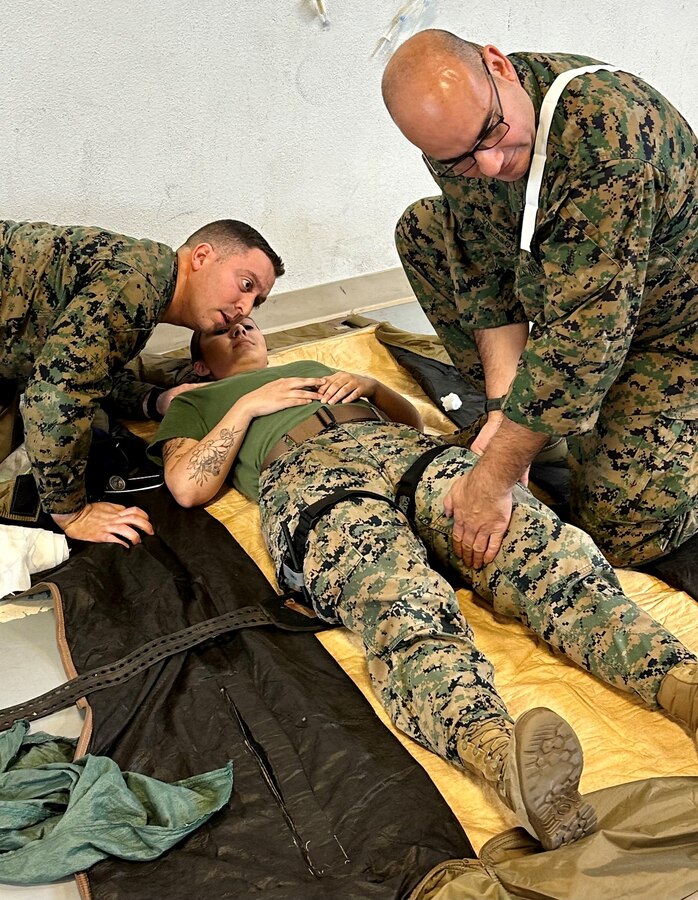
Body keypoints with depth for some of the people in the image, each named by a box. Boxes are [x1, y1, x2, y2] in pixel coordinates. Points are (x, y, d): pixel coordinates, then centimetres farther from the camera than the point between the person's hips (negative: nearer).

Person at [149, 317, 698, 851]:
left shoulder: (315, 367, 45)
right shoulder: (195, 404, 33)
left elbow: (412, 420, 36)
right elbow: (188, 487, 12)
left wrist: (369, 385, 17)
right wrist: (247, 405, 10)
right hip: (305, 475, -4)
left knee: (544, 545, -29)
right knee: (406, 603, -39)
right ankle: (503, 756, -65)